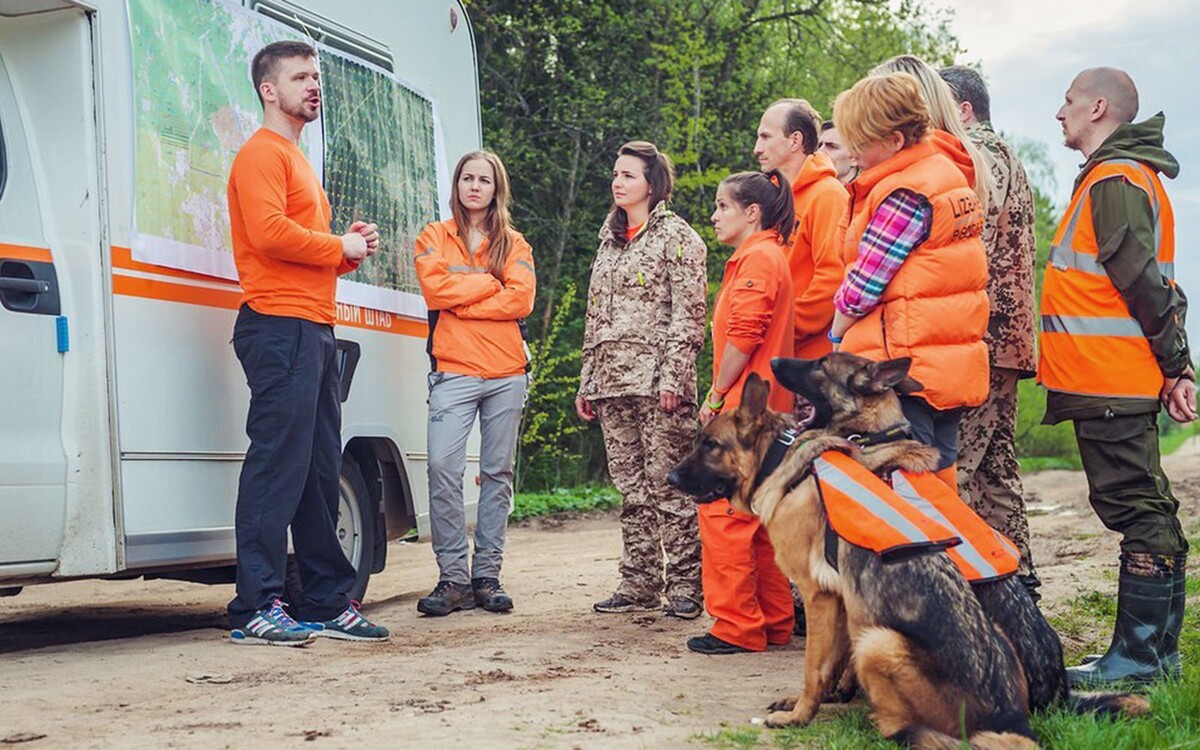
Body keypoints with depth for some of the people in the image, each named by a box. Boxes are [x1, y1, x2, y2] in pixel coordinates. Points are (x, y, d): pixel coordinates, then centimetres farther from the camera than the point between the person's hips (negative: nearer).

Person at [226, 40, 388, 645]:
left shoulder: (297, 159, 27)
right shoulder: (262, 154, -4)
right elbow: (269, 232, -19)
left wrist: (350, 248, 10)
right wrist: (340, 247, -7)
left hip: (314, 329, 10)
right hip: (280, 327, -10)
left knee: (320, 471, 10)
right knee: (277, 465, -12)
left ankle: (328, 602, 14)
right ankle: (256, 608, -11)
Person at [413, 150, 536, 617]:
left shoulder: (514, 244, 15)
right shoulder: (434, 237, 12)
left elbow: (522, 299, -3)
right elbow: (435, 289, -6)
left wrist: (460, 297, -6)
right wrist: (490, 283, -2)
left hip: (507, 373, 2)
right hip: (454, 372, -2)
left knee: (497, 475, 3)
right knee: (443, 469, -15)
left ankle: (487, 576, 10)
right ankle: (453, 578, -8)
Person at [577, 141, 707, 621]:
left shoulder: (676, 236, -1)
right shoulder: (609, 240, 20)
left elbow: (688, 314, -8)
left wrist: (672, 377, -17)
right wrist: (587, 381, 16)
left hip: (657, 379, -7)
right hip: (613, 382, 7)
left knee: (668, 484, -6)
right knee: (631, 488, 7)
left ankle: (685, 585, -1)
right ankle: (639, 585, 11)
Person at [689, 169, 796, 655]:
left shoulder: (757, 258, -12)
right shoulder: (766, 256, 21)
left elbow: (743, 336, -20)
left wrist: (717, 396, -11)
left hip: (744, 407, -11)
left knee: (723, 513, -8)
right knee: (757, 516, 13)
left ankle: (737, 627, -5)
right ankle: (775, 622, 17)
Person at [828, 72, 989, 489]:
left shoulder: (904, 195, -16)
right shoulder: (946, 172, 12)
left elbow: (862, 286, -14)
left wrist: (838, 336, 4)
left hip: (904, 366, -10)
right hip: (951, 364, 10)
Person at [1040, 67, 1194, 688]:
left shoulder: (1114, 179, -13)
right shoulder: (1134, 174, 20)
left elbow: (1143, 283, -19)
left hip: (1109, 380, -10)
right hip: (1127, 380, 10)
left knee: (1133, 509, -7)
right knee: (1148, 510, 12)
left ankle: (1138, 657, -3)